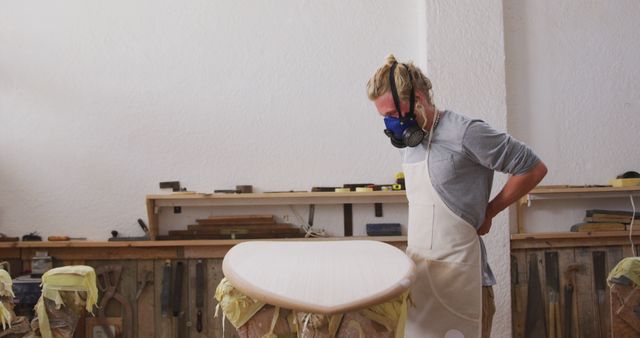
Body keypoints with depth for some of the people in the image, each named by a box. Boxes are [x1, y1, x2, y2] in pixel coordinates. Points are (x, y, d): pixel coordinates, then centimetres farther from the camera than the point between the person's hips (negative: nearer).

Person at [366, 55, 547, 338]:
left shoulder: (465, 133, -14)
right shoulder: (409, 141, 9)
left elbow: (533, 169, -7)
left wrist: (487, 213, -3)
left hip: (458, 278, -7)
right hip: (417, 273, 7)